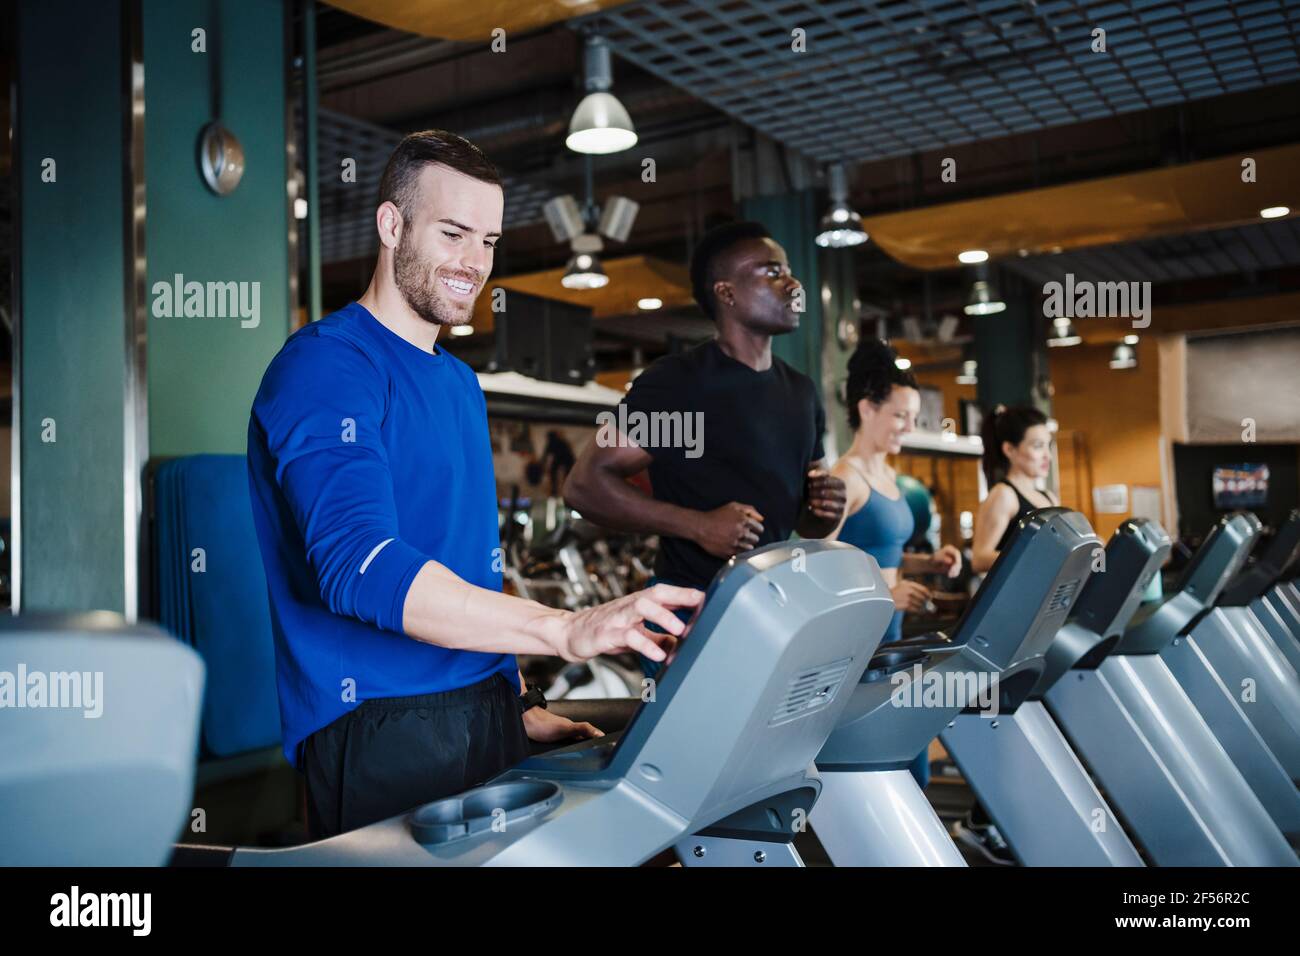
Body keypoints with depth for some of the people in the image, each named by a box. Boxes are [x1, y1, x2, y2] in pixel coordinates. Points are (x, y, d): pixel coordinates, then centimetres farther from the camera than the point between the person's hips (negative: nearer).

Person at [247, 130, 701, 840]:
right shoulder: (325, 365, -13)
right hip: (381, 736, -8)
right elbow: (358, 564, -27)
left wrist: (517, 705, 13)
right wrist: (568, 631, -35)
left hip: (489, 721, 8)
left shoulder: (460, 382, 15)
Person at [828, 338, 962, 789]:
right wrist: (884, 596, -27)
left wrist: (927, 562, 5)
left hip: (889, 634, 9)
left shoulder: (888, 475, 12)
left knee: (909, 765, 12)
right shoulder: (844, 480, -15)